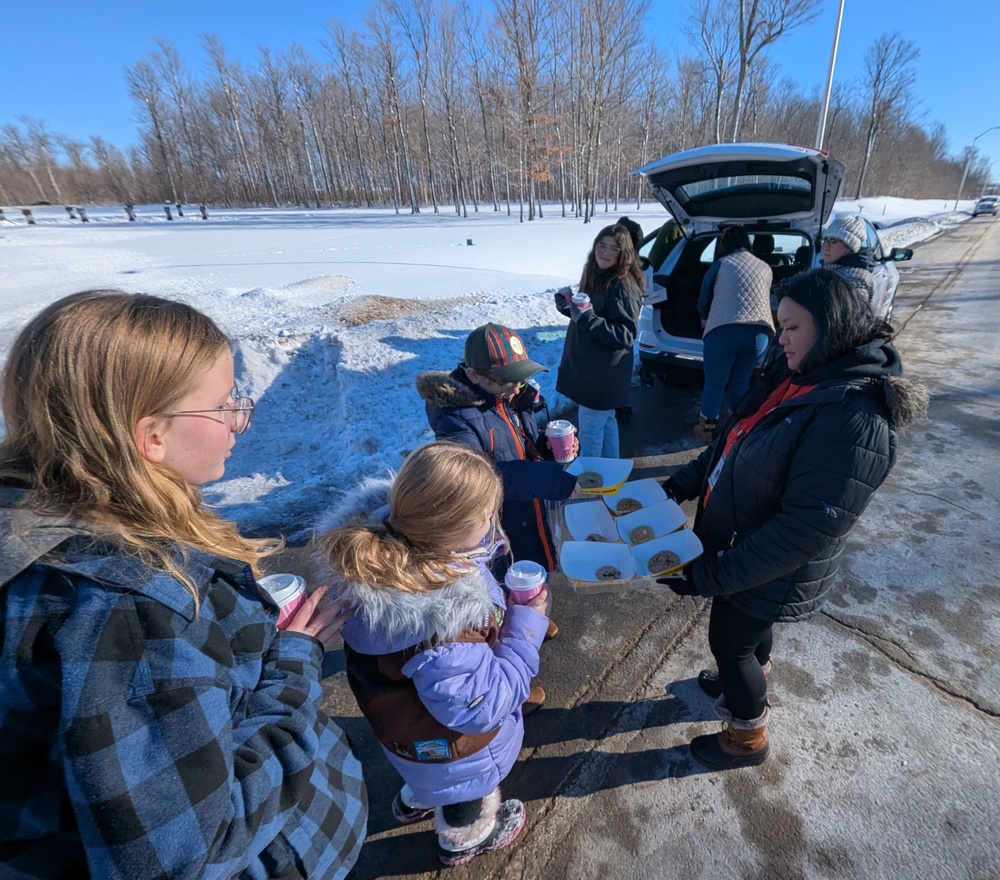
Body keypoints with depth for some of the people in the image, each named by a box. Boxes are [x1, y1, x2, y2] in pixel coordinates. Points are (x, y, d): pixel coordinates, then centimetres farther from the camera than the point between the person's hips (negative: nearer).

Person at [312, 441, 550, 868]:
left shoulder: (386, 542, -26)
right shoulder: (434, 617, -49)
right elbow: (481, 706, -34)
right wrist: (528, 625, -29)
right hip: (450, 748, -6)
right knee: (469, 793, 30)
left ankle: (415, 801, 69)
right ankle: (466, 838, 62)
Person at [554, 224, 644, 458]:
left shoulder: (624, 287, -19)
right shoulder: (595, 276, 8)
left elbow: (625, 336, -23)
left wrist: (588, 318, -32)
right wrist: (569, 306, 0)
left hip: (605, 371, -9)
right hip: (588, 366, 9)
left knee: (590, 430, 0)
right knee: (605, 421, 21)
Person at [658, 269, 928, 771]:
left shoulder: (854, 420, -31)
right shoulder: (797, 377, -3)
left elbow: (802, 532, -30)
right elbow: (735, 441, 7)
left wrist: (708, 576, -26)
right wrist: (683, 484, -1)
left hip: (771, 577, -7)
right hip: (739, 546, 8)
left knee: (729, 641, 14)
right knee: (751, 631, 30)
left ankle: (746, 739, 43)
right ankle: (748, 687, 60)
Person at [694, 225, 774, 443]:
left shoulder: (721, 264, 13)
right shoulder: (765, 268, 23)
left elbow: (703, 301, 19)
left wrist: (705, 319, 40)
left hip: (724, 330, -4)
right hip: (760, 331, 4)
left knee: (715, 382, 6)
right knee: (740, 382, 17)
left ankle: (706, 429, 15)